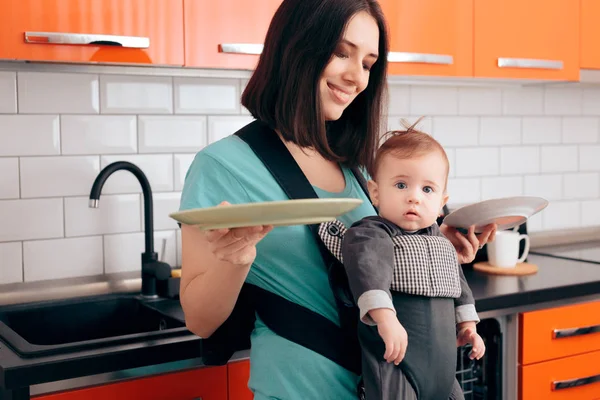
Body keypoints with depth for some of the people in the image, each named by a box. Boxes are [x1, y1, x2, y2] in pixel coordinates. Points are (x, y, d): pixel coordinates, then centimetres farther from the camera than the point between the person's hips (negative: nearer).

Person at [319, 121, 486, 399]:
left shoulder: (441, 243, 14)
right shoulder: (373, 234, -12)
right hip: (394, 367, -8)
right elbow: (368, 269, -32)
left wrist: (467, 323, 30)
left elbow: (457, 283, 30)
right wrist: (384, 316, -46)